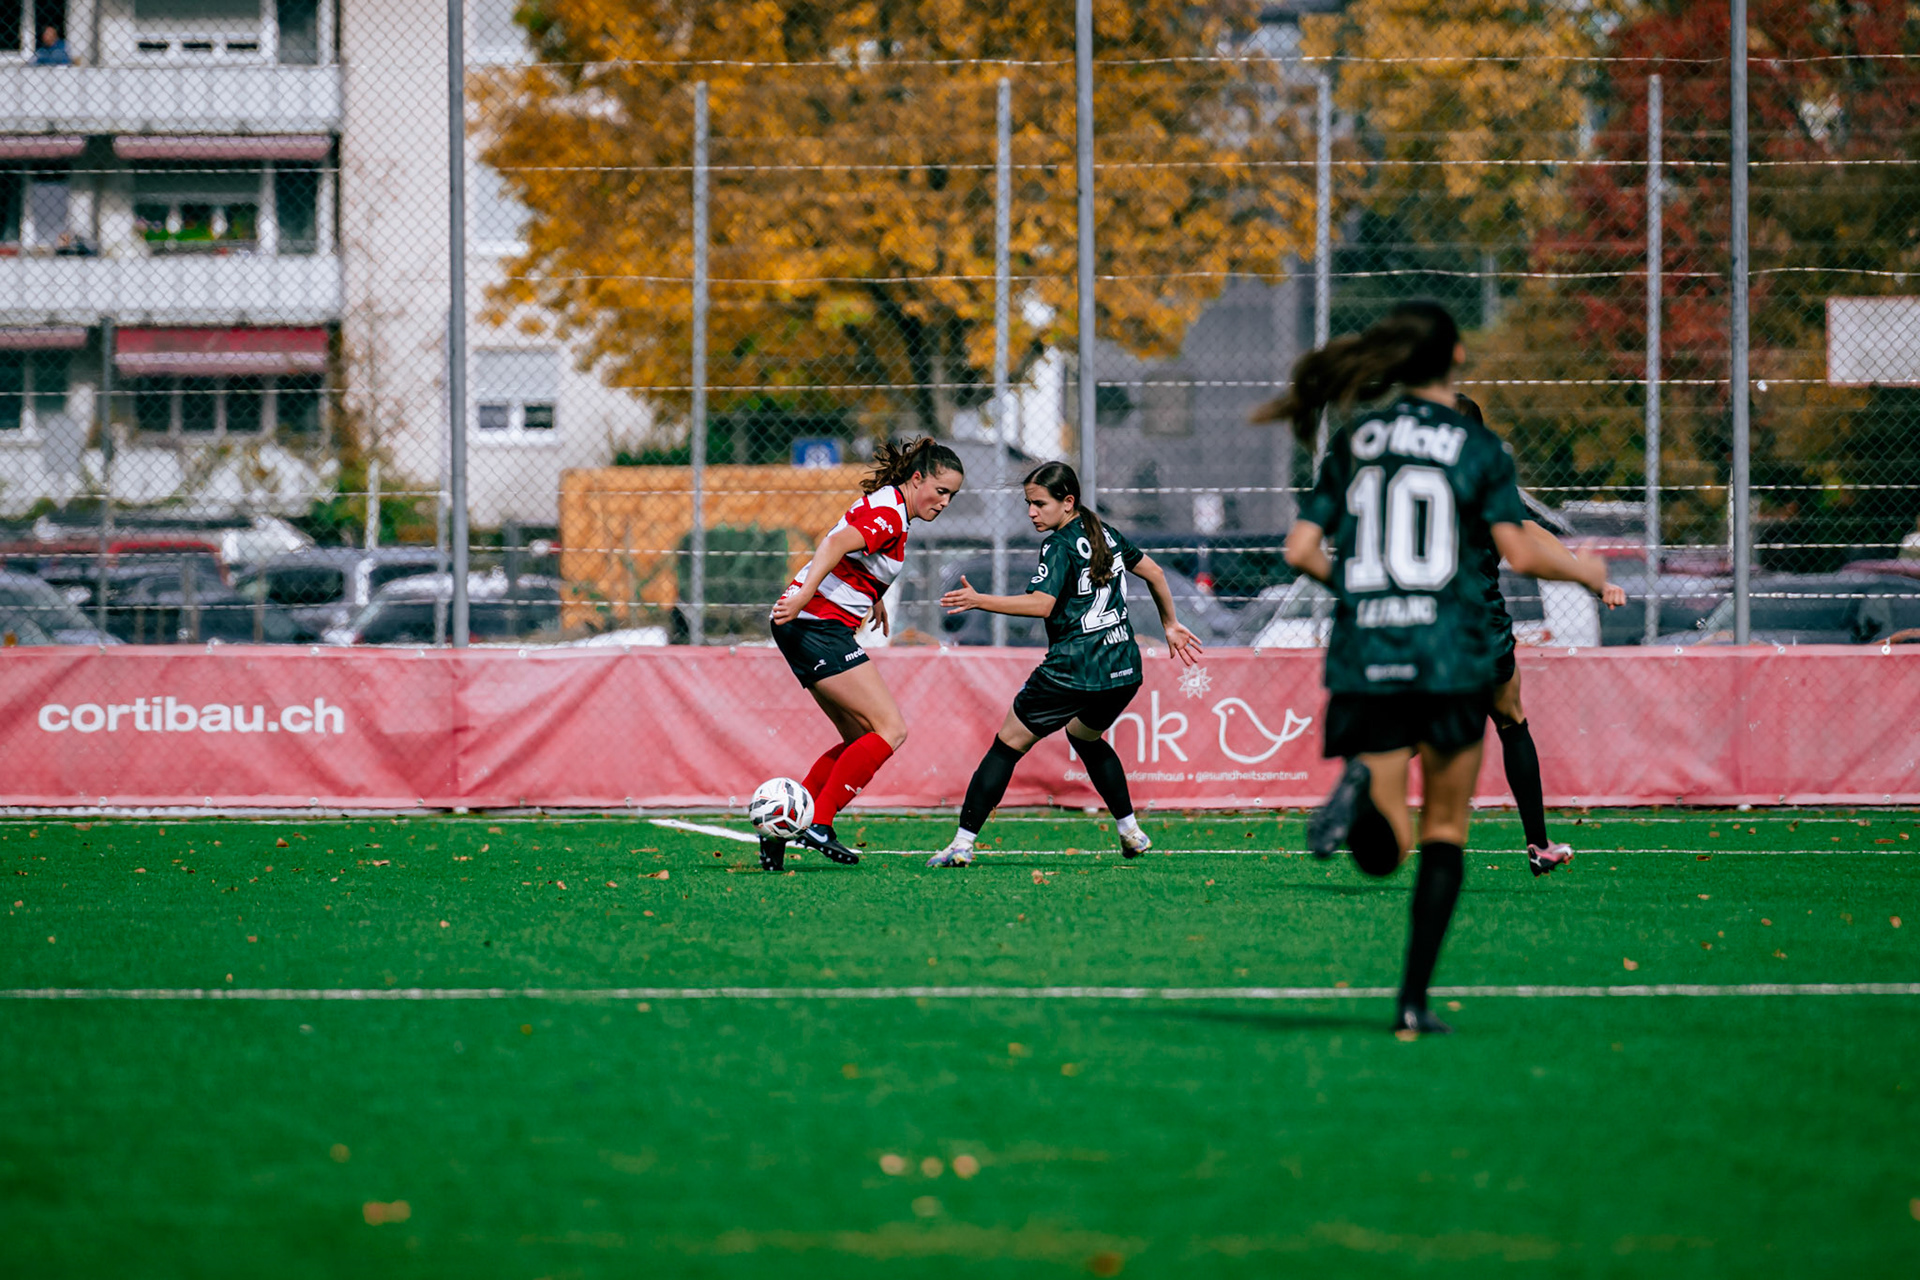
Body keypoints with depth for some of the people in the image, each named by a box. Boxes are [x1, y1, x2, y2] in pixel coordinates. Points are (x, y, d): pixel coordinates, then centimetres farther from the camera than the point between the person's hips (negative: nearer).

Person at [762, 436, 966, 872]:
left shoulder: (887, 507, 17)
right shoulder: (888, 516, -15)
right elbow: (835, 545, -31)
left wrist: (874, 599, 44)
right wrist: (802, 598, -41)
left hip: (808, 626, 10)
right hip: (819, 624, -10)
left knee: (862, 741, 10)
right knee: (892, 729, -13)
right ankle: (818, 823, -16)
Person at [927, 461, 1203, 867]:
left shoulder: (1059, 546, -9)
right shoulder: (1106, 535, 13)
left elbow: (1041, 604, -21)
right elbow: (1154, 573, 22)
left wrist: (979, 601, -21)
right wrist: (1170, 625, 33)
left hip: (1072, 672, -8)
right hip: (1124, 670, 8)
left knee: (1008, 744, 1)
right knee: (1085, 737, 34)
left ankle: (962, 843, -4)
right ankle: (1131, 832, 31)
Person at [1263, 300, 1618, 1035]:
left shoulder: (1352, 443, 10)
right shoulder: (1477, 445, 0)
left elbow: (1301, 551, 6)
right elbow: (1519, 552, -6)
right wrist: (1583, 570, 13)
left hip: (1362, 656, 2)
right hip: (1450, 655, -2)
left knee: (1383, 850, 3)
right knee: (1445, 832, 12)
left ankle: (1362, 786, -33)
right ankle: (1414, 1001, 5)